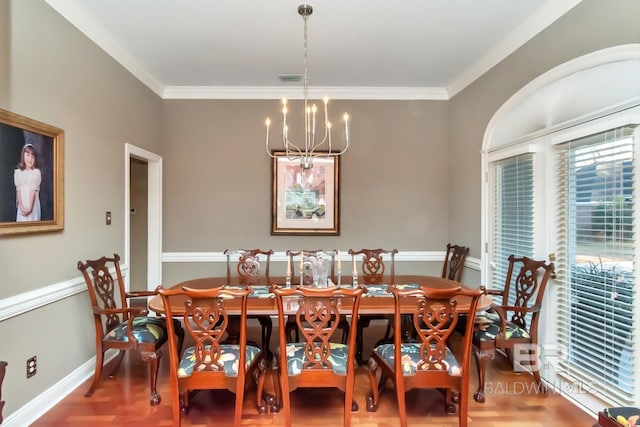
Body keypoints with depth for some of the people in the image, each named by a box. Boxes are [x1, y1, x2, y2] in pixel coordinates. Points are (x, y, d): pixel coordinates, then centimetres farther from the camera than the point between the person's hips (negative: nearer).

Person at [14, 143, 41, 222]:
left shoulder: (37, 172, -3)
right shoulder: (18, 172, 4)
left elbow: (33, 190, -9)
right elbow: (18, 190, -1)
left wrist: (30, 208, -16)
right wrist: (21, 206, -13)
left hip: (33, 205, -2)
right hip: (22, 206, 2)